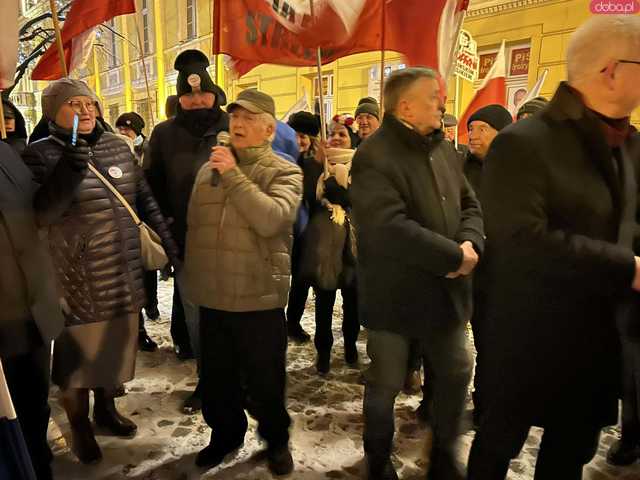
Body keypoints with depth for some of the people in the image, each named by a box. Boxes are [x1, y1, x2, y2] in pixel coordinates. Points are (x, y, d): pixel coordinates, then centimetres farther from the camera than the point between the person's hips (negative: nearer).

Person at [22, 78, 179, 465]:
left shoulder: (118, 147, 5)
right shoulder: (41, 154, -7)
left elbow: (146, 199, 8)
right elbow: (36, 216, -16)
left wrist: (170, 244, 5)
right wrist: (68, 173, -29)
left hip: (123, 275, 4)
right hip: (76, 280, -4)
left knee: (115, 347, 19)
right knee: (77, 354, 11)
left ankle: (106, 408, 43)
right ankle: (80, 426, 35)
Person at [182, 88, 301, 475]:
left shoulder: (284, 173, -6)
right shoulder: (209, 169, 9)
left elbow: (271, 219, -26)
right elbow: (193, 227, 15)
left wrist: (233, 175, -20)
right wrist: (191, 280, 15)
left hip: (259, 298, -4)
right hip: (211, 297, 5)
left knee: (265, 381, 11)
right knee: (216, 378, 20)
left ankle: (276, 440, 36)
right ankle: (226, 433, 44)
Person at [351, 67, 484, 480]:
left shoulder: (443, 148, 8)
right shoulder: (374, 157, -18)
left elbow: (469, 204, 10)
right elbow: (391, 229, -29)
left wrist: (470, 244, -11)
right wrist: (453, 256, -22)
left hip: (445, 291, 7)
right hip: (395, 294, -7)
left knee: (457, 373, 16)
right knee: (386, 383, 9)